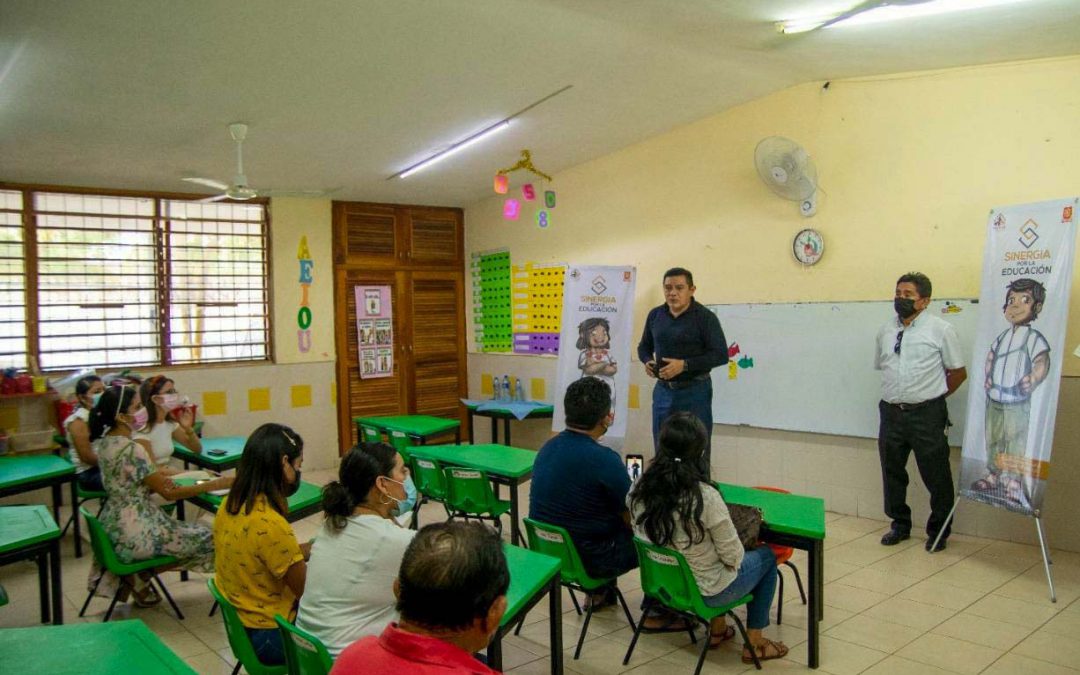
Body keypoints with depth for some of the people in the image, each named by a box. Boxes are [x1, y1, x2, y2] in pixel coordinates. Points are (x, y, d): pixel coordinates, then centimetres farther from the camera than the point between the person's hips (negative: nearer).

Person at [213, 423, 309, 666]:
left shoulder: (229, 506, -5)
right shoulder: (271, 525, -30)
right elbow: (307, 589, -20)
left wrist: (307, 549, 4)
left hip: (240, 624, 8)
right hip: (269, 635, -8)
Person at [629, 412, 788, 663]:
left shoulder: (641, 489, -13)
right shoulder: (706, 497, -29)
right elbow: (733, 556, -17)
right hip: (703, 591, -5)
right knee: (766, 557, 21)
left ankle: (717, 629, 39)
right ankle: (754, 644, 28)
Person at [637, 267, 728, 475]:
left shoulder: (705, 317, -10)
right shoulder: (655, 315, 5)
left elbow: (721, 355, -13)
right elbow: (644, 346, 18)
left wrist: (685, 365, -23)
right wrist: (647, 361, -6)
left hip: (695, 390, -5)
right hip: (663, 389, 5)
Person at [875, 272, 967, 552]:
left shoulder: (941, 330, -5)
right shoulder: (885, 331, 9)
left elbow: (958, 372, 0)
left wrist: (932, 396, 5)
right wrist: (899, 393, 13)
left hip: (927, 414, -5)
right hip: (891, 412, 5)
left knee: (936, 475, 3)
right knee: (892, 472, 13)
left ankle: (938, 531, 20)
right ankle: (900, 525, 30)